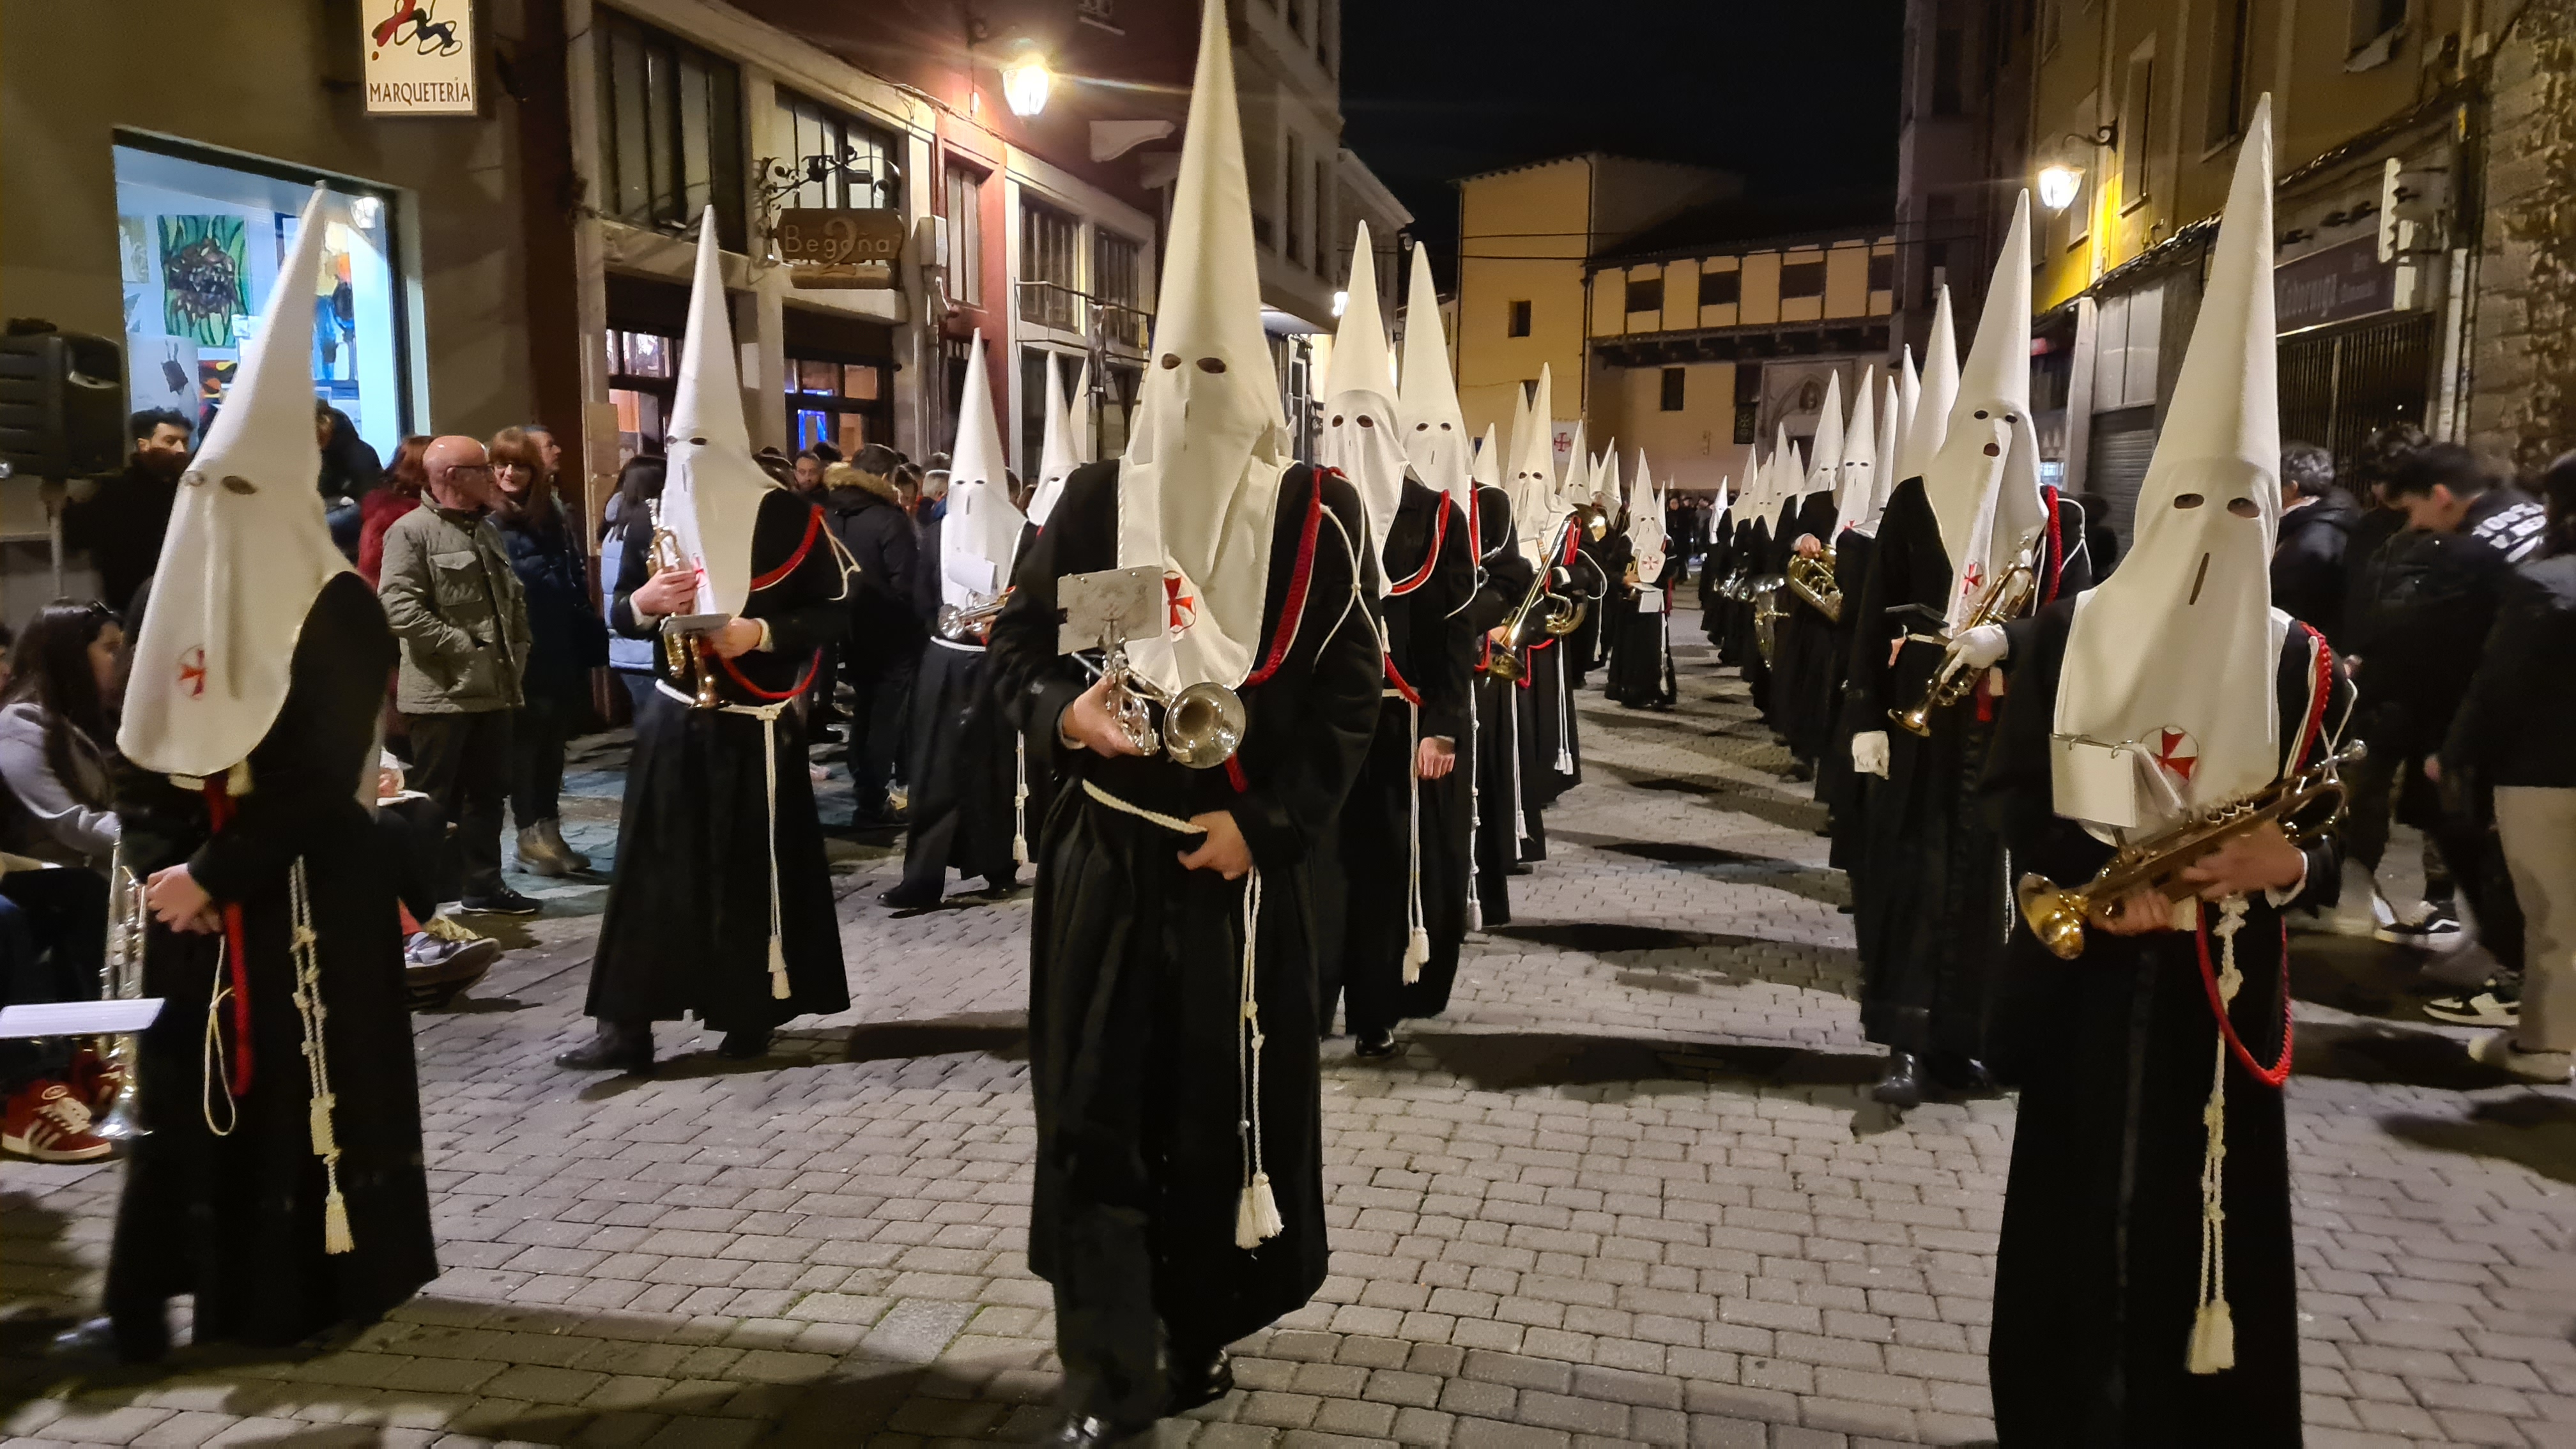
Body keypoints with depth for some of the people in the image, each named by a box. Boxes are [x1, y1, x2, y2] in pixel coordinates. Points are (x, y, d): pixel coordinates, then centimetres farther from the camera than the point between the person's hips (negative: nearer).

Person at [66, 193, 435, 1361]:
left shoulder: (340, 613, -11)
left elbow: (323, 779, -16)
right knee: (182, 1093, 9)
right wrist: (162, 871, -5)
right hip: (192, 897, 5)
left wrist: (213, 875, -16)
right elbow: (139, 758, 8)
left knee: (308, 1087, 4)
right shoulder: (172, 599, 7)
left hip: (308, 899, -5)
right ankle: (146, 1304, 18)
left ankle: (314, 1286, 19)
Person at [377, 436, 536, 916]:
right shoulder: (412, 531, -9)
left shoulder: (487, 529, 16)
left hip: (494, 686, 8)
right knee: (434, 801, 0)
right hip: (442, 691, -7)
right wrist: (464, 648, -16)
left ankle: (485, 886, 22)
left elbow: (514, 598, 22)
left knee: (488, 792, 13)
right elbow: (400, 609, -19)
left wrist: (516, 652, 9)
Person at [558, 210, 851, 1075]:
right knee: (654, 867, 2)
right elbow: (617, 616, 12)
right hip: (674, 723, 3)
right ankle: (626, 1023, 5)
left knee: (756, 869, 5)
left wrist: (763, 630, -21)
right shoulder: (649, 522, 5)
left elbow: (832, 611, -5)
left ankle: (752, 1011, 19)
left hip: (756, 726, -3)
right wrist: (643, 603, -12)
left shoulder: (788, 517, -6)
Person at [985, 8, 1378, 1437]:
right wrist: (1059, 711, -15)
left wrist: (1261, 824, -12)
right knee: (1093, 1109, 3)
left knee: (1225, 1110, 9)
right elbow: (1018, 644, 7)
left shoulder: (1316, 514, -4)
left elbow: (1347, 694, -4)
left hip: (1237, 862, -1)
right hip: (1102, 855, 2)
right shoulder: (1096, 498, 1)